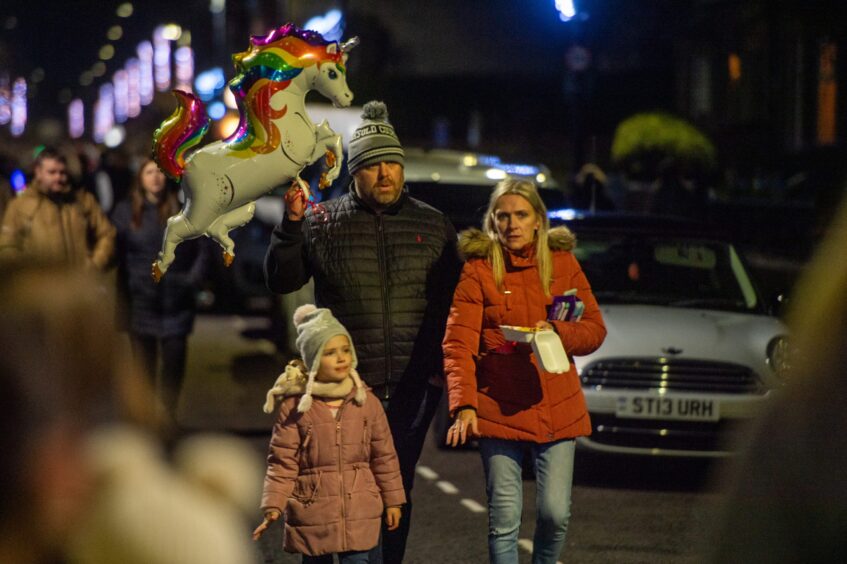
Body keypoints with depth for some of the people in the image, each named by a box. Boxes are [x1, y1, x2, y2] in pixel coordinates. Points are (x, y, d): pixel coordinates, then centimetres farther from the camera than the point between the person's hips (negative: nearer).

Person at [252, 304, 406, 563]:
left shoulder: (367, 402, 1)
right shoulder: (294, 407, -5)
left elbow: (384, 455, 9)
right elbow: (283, 462, -5)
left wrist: (393, 500, 11)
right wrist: (273, 506, -13)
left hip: (359, 513, 1)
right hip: (312, 511, -1)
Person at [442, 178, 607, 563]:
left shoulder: (562, 263, 7)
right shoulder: (478, 270, -2)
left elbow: (595, 330, 8)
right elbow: (458, 345, -10)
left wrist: (557, 332, -13)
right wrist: (464, 404, -23)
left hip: (556, 408, 2)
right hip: (498, 410, -2)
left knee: (555, 513, 2)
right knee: (504, 519, -2)